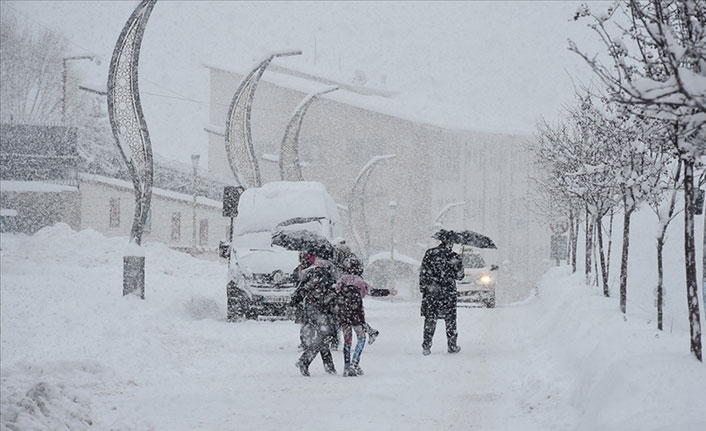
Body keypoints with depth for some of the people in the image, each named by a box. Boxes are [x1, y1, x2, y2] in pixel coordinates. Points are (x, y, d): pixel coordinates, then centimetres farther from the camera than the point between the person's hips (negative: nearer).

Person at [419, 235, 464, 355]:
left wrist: (423, 287, 7)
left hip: (431, 291, 1)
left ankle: (426, 346, 2)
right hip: (448, 291, -1)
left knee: (430, 318, 6)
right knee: (450, 318, 10)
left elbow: (423, 273, 0)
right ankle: (452, 345, 14)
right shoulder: (454, 257, -5)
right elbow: (459, 276, 2)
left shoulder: (429, 253, 0)